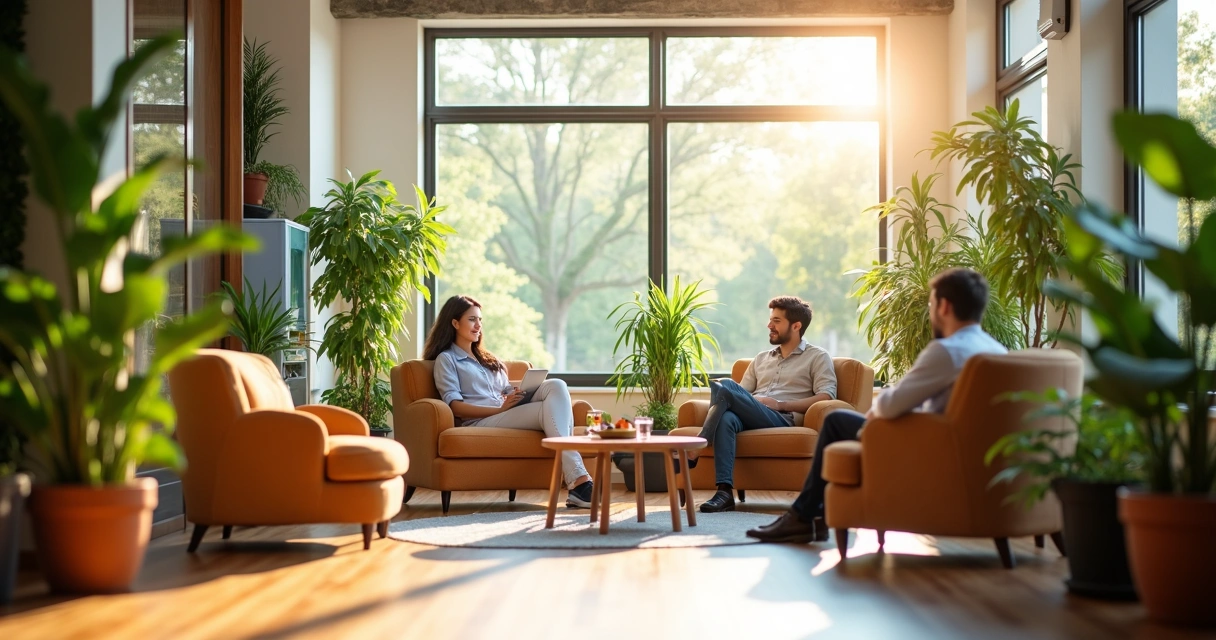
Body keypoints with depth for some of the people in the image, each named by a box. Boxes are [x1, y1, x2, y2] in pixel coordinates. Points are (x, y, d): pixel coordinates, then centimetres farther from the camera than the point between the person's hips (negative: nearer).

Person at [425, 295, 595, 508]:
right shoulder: (446, 359, 11)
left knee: (556, 386, -25)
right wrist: (501, 408, -16)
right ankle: (578, 481, -40)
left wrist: (521, 394, -2)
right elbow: (455, 407, -4)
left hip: (510, 414, 6)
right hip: (480, 422, -6)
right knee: (550, 408, -30)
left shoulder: (490, 360, 34)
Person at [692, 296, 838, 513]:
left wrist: (780, 404, -10)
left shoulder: (817, 357, 12)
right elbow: (741, 395, 24)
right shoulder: (761, 359, 30)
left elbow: (826, 396, -3)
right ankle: (724, 492, -42)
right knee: (726, 418, -36)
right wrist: (726, 402, -2)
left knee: (724, 386, -28)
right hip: (749, 418, 5)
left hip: (781, 419, -5)